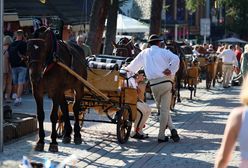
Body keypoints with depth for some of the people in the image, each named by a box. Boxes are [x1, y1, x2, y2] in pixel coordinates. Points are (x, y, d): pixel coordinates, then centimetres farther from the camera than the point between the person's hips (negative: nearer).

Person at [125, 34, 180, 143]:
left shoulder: (144, 53, 17)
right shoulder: (163, 52, 8)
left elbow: (133, 66, 28)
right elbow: (175, 59, -11)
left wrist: (126, 69, 47)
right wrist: (172, 71, -3)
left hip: (154, 84, 2)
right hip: (166, 81, -2)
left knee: (162, 108, 14)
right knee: (165, 109, 1)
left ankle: (172, 128, 1)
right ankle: (161, 135, 0)